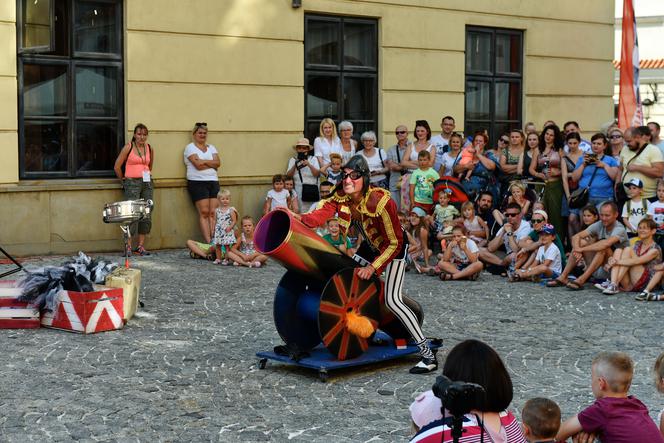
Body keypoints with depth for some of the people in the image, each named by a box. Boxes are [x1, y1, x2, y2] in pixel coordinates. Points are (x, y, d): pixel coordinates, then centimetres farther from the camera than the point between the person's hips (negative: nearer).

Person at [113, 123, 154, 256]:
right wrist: (123, 180, 6)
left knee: (146, 214, 3)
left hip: (147, 183, 5)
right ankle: (128, 246, -8)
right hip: (132, 183, -5)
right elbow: (117, 166, -1)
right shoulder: (128, 147, -4)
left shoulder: (149, 148, 10)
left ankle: (141, 246, 10)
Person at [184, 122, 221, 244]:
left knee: (213, 213, -4)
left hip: (213, 181, 5)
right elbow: (198, 165, -13)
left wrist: (203, 161, -9)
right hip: (197, 182, -5)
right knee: (204, 212, -10)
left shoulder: (211, 148, 19)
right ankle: (208, 242, -13)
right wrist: (211, 164, -2)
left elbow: (218, 163, 2)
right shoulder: (190, 147, 2)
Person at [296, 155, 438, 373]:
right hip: (370, 245, 8)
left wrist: (373, 267, -30)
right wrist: (298, 217, -50)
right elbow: (321, 215, -31)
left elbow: (394, 243, -26)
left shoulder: (380, 202, -32)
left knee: (392, 300, -19)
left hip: (394, 247, -8)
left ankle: (428, 355, -15)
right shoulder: (340, 197, -14)